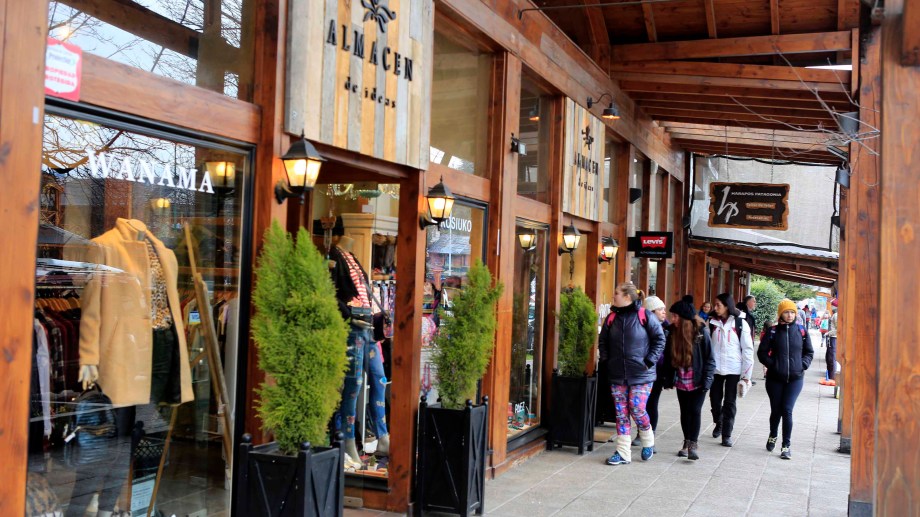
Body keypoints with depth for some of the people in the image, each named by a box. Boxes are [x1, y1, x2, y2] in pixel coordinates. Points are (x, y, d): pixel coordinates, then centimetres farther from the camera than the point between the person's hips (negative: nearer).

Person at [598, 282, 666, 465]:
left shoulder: (644, 316, -7)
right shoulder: (612, 318, 6)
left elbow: (660, 339, -3)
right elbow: (603, 342, 17)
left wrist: (650, 361, -8)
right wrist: (605, 360, 6)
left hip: (641, 374, -4)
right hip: (617, 375, 5)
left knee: (637, 409, -7)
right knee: (621, 413, 4)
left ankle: (648, 442, 21)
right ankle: (622, 453, 11)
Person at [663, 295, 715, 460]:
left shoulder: (701, 331, -13)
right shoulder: (673, 332, -1)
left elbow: (709, 358, -9)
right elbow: (669, 357, 5)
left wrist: (706, 380, -14)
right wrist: (668, 379, 4)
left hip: (697, 382, -4)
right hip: (681, 382, 4)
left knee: (695, 411, -6)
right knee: (684, 412, 11)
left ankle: (693, 444, 3)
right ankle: (687, 442, 22)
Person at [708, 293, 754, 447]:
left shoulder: (740, 323, -5)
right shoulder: (712, 322, 2)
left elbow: (748, 349, -4)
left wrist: (746, 374, -6)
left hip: (733, 370, -2)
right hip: (715, 368, 2)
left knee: (730, 402, 3)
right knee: (715, 400, 10)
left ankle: (726, 434, 12)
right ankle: (718, 423, 37)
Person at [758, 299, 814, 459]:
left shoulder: (802, 331, 2)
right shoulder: (773, 331, -3)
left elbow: (809, 352, 12)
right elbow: (762, 352, 2)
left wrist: (803, 365, -2)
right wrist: (772, 364, -10)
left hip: (795, 378, 0)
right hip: (775, 378, 0)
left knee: (787, 411, -8)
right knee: (776, 410, 10)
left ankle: (787, 445, 2)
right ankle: (772, 436, 37)